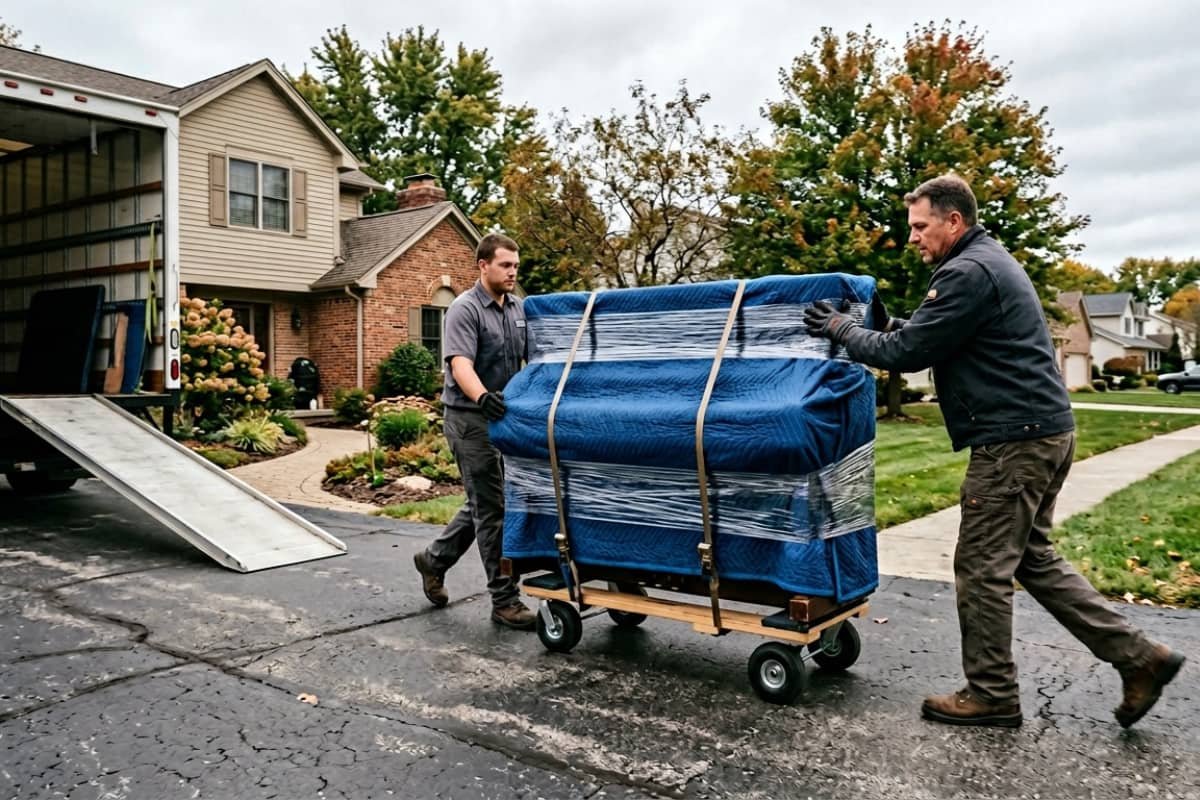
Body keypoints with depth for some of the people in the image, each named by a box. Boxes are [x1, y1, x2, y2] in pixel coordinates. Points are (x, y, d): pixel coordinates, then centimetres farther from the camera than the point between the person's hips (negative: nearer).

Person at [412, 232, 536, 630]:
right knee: (492, 508, -4)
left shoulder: (518, 308, 10)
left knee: (482, 503, 16)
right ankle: (504, 599, 4)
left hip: (503, 417, 8)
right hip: (472, 418, -7)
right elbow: (461, 364, -25)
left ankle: (434, 559, 34)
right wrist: (483, 397, -43)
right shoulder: (465, 309, -13)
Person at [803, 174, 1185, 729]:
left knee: (982, 568, 0)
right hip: (1044, 430, 11)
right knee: (1031, 558, 18)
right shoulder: (988, 261, 19)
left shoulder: (969, 273, -16)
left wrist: (841, 330, -5)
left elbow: (909, 353, -16)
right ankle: (1138, 656, 20)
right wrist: (886, 324, 8)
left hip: (1013, 438, -11)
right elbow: (928, 337, 21)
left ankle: (991, 695, 13)